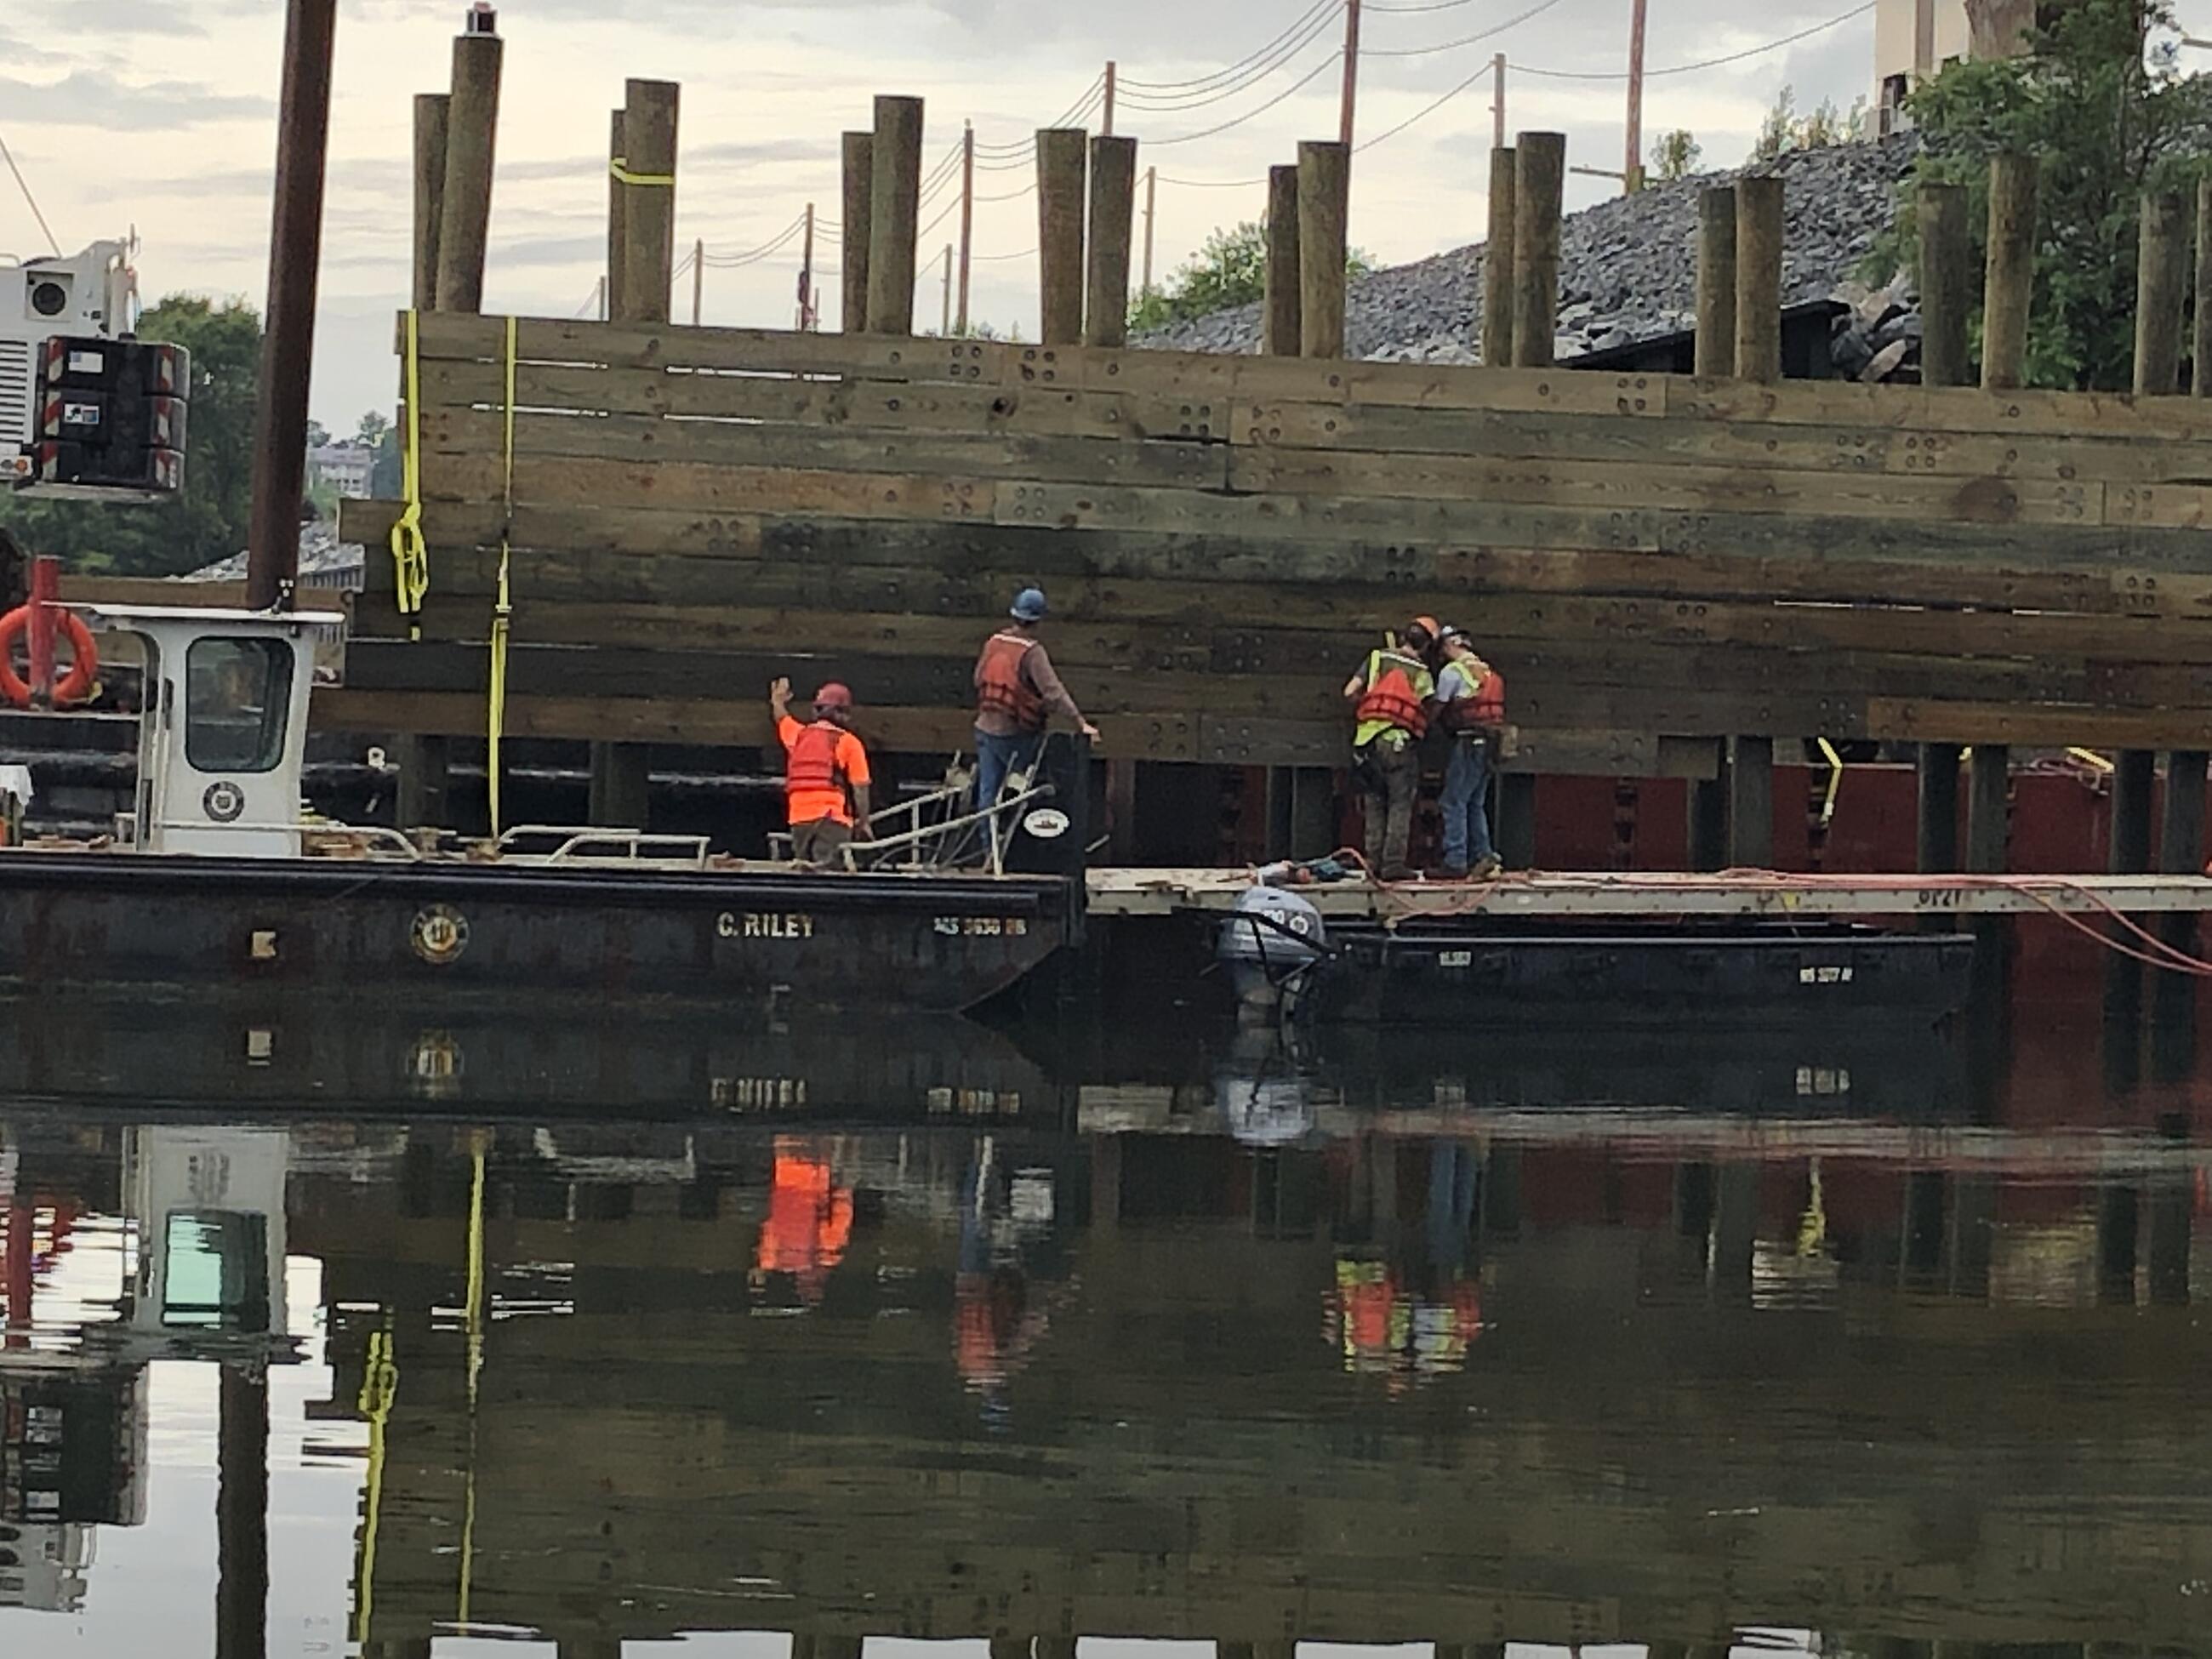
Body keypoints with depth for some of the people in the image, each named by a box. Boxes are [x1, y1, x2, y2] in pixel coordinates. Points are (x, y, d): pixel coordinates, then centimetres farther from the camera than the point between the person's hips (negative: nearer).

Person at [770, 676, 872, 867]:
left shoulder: (798, 735, 14)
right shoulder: (848, 742, -2)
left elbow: (782, 720, 39)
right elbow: (859, 788, -5)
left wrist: (777, 702, 61)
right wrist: (863, 822, 3)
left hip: (799, 817, 5)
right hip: (832, 817, -5)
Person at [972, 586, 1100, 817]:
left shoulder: (993, 643, 2)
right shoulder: (1032, 652, -17)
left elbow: (979, 679, 15)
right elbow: (1053, 692, -24)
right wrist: (1080, 722, -26)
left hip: (986, 728, 5)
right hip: (1016, 734, -5)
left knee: (987, 792, 10)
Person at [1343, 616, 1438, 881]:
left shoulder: (1377, 658, 8)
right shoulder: (1422, 673, 2)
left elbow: (1349, 693, 4)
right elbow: (1429, 708, -3)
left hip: (1368, 738, 3)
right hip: (1400, 741, -3)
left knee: (1374, 806, 10)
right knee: (1400, 805, 0)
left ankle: (1374, 863, 8)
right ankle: (1394, 864, -6)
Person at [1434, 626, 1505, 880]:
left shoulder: (1452, 671, -6)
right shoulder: (1488, 672, 17)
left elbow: (1439, 709, -3)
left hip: (1468, 742, -8)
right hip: (1489, 744, 8)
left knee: (1454, 803, -5)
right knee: (1476, 804, 14)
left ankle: (1455, 863, -9)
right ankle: (1484, 857, 7)